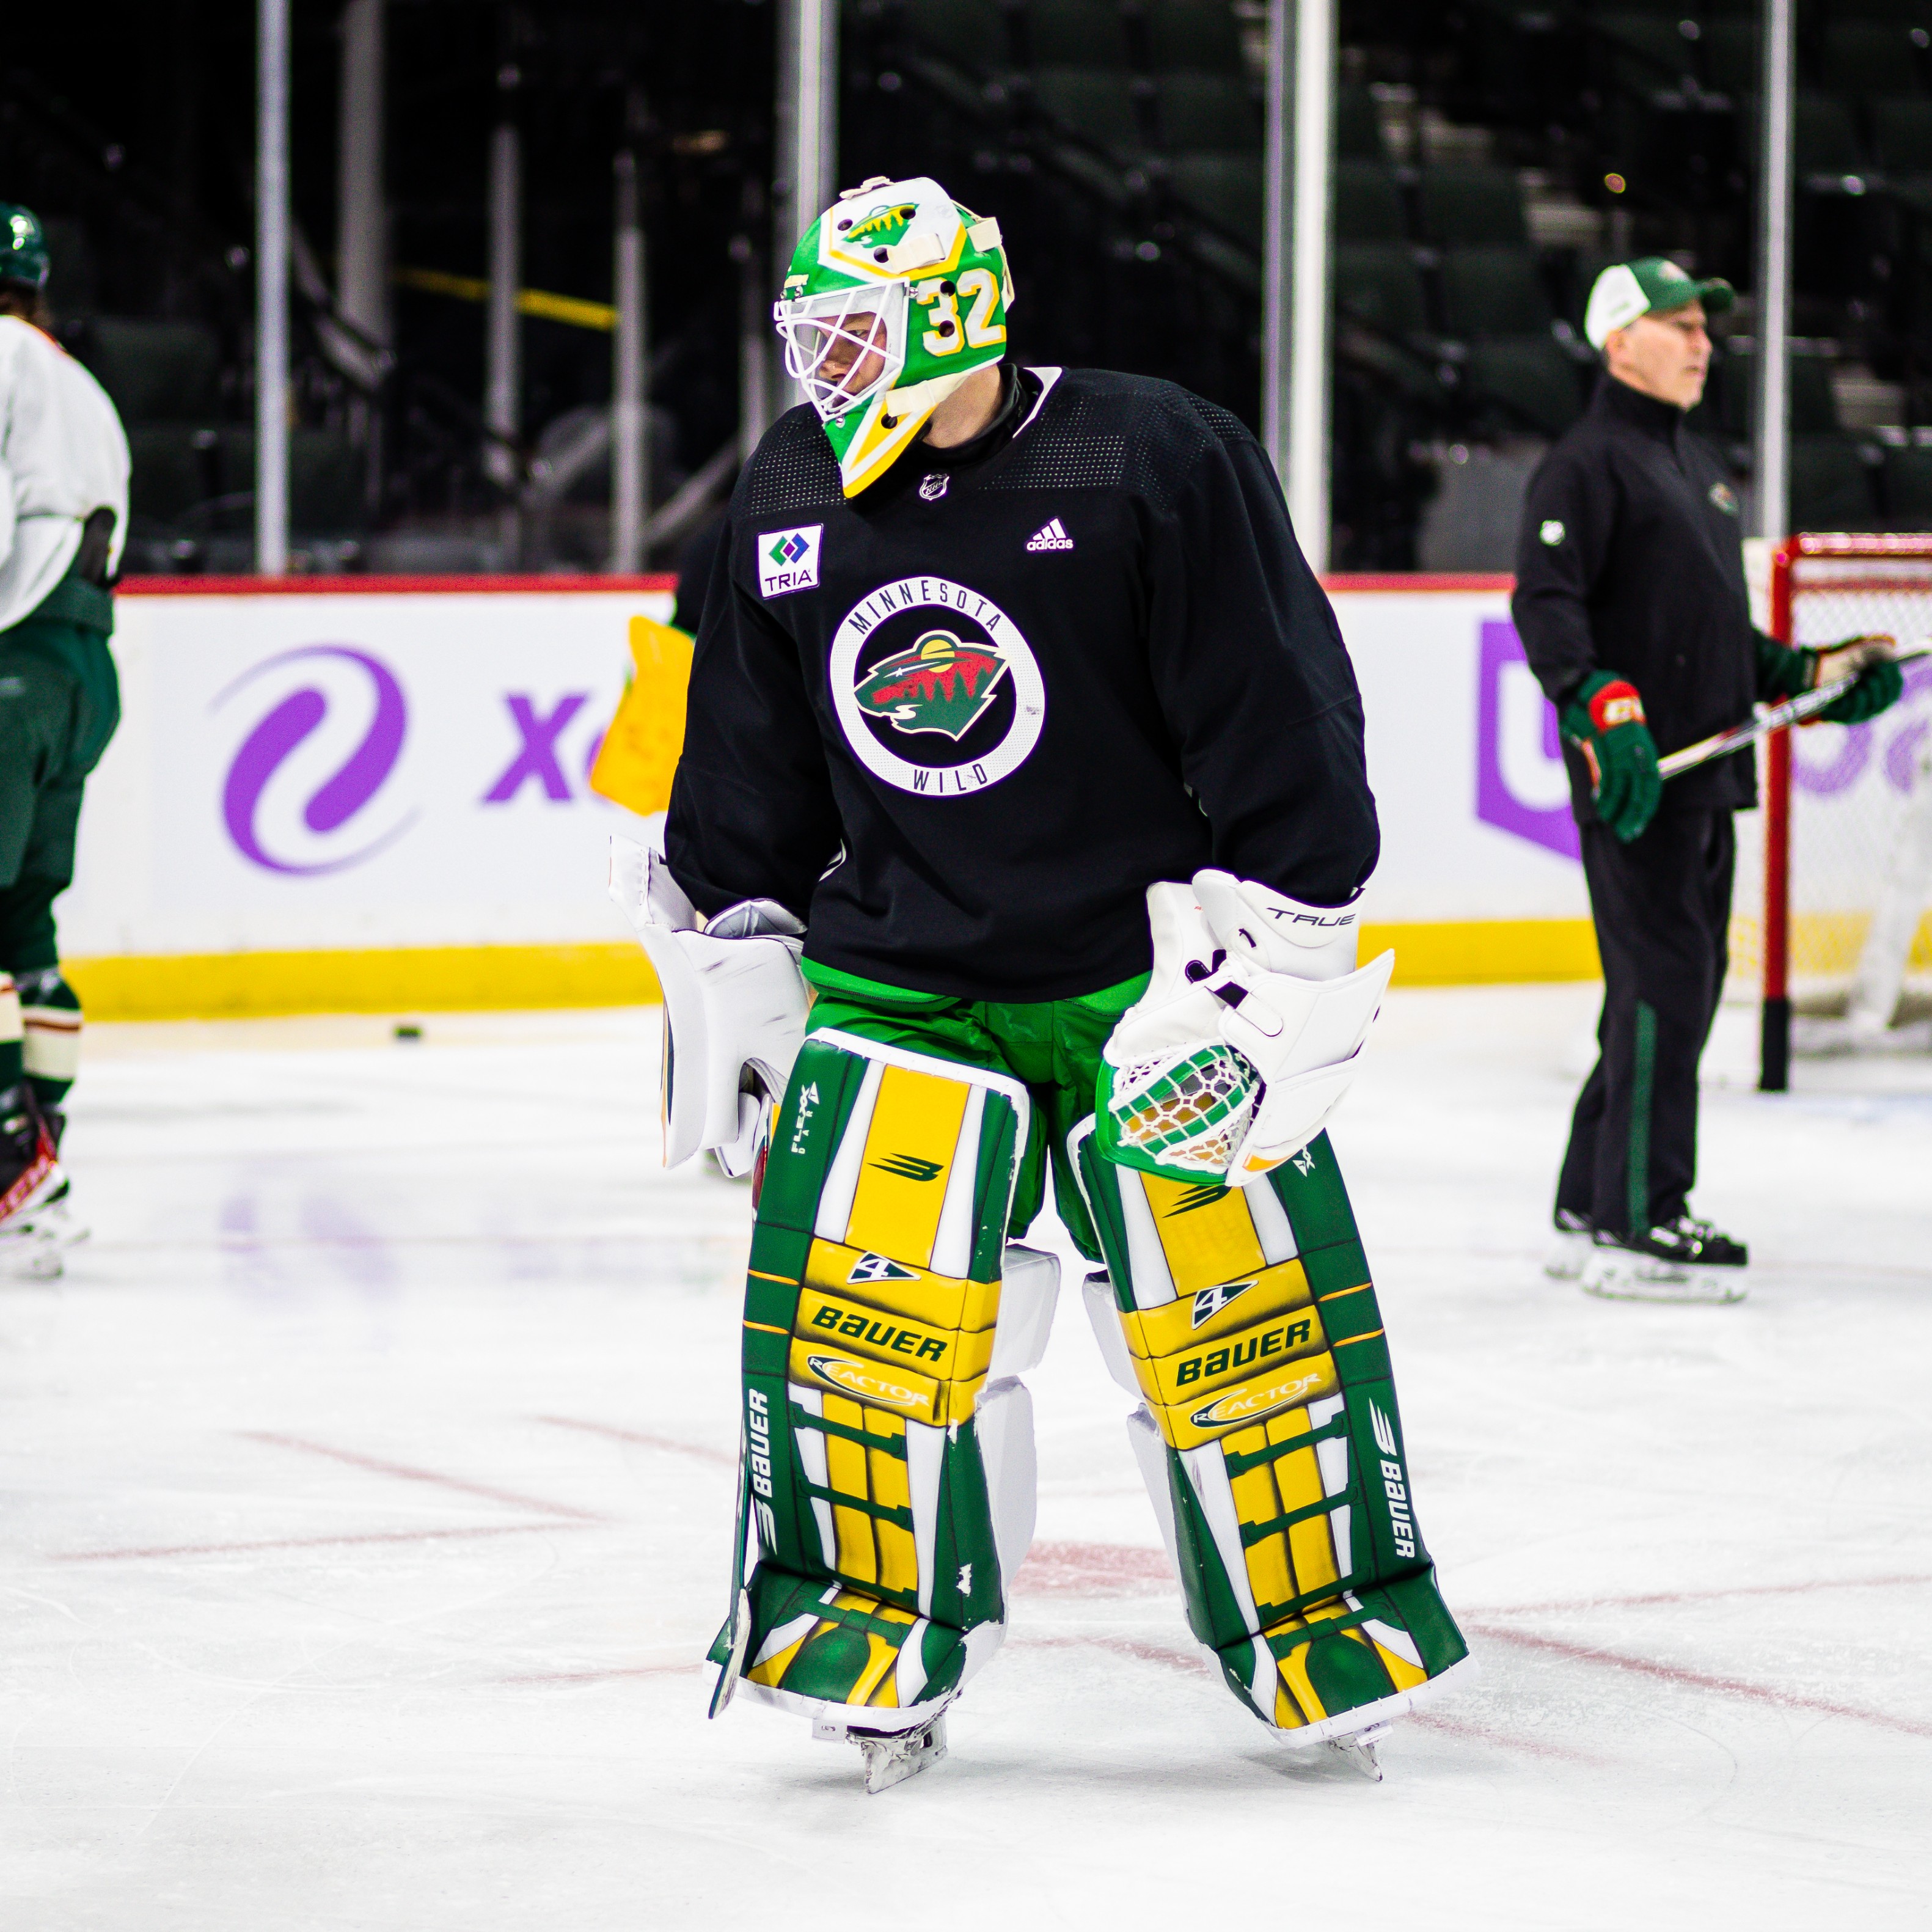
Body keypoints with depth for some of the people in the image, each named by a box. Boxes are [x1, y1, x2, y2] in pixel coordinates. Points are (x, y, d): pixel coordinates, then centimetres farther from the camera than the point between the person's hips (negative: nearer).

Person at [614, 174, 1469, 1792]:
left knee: (1235, 1297, -4)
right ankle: (874, 1626, 6)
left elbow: (1284, 716, -12)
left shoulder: (1155, 462, -14)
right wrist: (729, 957, 15)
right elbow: (749, 763, 14)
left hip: (1149, 975, -4)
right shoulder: (792, 502, 3)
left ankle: (1323, 1622, 12)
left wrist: (1276, 953, -13)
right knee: (859, 1288, -8)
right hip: (895, 978, 4)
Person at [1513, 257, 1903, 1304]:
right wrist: (1599, 702, -32)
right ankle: (1636, 1226, -9)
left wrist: (1808, 676, 21)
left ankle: (1589, 1212, 18)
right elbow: (1544, 602, -19)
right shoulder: (1587, 463, -8)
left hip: (1705, 774, 10)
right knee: (1665, 981, -12)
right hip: (1632, 778, -10)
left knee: (1680, 989, 11)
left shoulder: (1699, 464, 22)